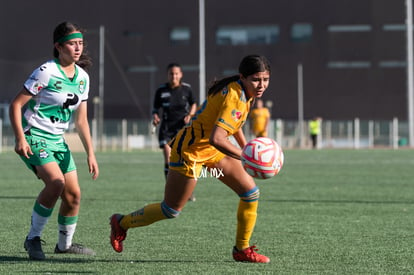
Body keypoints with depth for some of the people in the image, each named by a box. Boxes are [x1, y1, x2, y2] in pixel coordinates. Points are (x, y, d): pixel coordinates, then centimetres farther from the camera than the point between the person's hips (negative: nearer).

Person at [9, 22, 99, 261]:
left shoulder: (82, 77, 6)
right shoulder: (47, 72, -15)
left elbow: (81, 120, 13)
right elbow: (16, 105, -14)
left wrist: (91, 154, 8)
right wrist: (20, 138, -24)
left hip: (57, 140, 7)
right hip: (33, 136, -7)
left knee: (73, 194, 2)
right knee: (56, 182, -27)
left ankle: (65, 244, 23)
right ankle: (33, 238, -11)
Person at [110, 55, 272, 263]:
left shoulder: (241, 91, -1)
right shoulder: (233, 97, -30)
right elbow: (216, 138, -41)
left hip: (211, 150, 9)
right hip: (191, 150, -9)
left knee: (250, 192, 2)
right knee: (171, 210, 1)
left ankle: (242, 249, 15)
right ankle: (121, 223, 24)